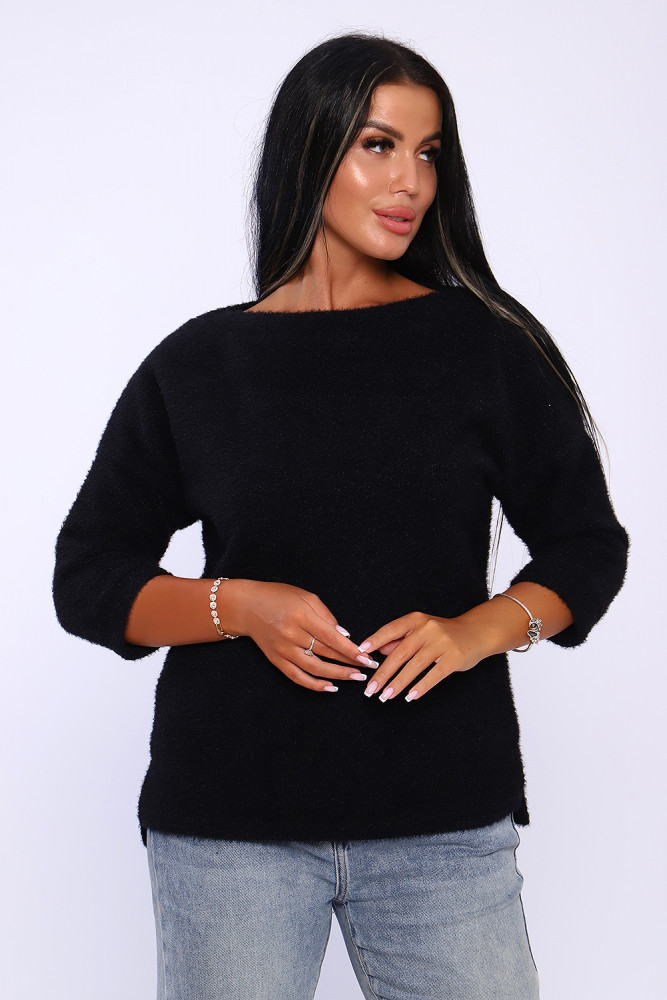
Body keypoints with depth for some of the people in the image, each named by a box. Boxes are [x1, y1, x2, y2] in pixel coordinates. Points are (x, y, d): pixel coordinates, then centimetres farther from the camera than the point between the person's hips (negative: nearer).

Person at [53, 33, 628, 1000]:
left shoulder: (486, 345, 4)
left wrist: (474, 631, -11)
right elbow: (88, 577, 6)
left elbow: (588, 547, 8)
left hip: (445, 817, 0)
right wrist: (240, 607, -11)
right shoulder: (196, 365, 4)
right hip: (229, 823, 0)